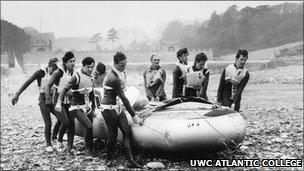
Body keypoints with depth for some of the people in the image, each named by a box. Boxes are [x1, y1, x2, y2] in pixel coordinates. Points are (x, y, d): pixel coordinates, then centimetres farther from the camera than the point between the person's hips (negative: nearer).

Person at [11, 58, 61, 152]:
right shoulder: (41, 72, -11)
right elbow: (27, 83, -14)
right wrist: (17, 94, -21)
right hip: (43, 99, -4)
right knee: (48, 123, -9)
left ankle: (54, 136, 15)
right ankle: (48, 145, 7)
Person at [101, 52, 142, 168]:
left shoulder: (119, 73, 5)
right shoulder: (113, 79, -24)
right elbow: (123, 98, -20)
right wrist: (133, 115, -15)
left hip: (117, 106, 9)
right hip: (109, 108, -9)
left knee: (127, 131, 2)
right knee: (112, 135, -1)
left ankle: (131, 161, 2)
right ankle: (109, 160, 19)